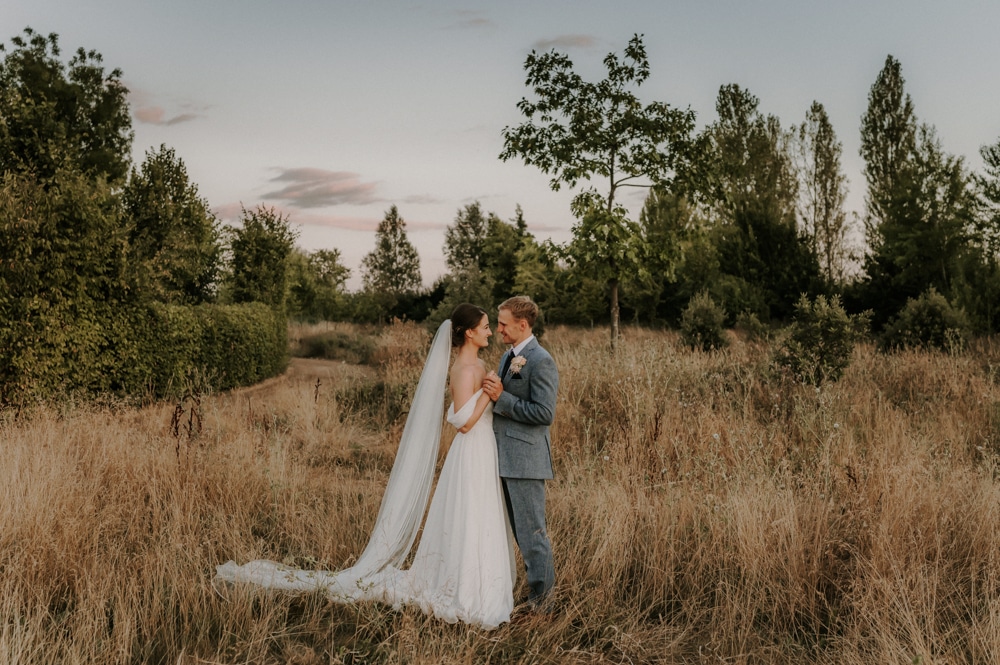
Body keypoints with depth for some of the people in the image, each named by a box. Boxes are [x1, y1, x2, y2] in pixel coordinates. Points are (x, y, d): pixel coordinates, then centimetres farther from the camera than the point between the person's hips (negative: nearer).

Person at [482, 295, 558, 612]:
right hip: (506, 456, 10)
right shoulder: (508, 357, 14)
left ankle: (540, 598, 10)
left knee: (531, 530, -1)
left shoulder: (541, 362, -15)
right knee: (520, 528, 16)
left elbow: (544, 413, -20)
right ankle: (542, 578, 28)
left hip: (525, 457, -10)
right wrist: (493, 392, -1)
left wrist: (501, 398, -20)